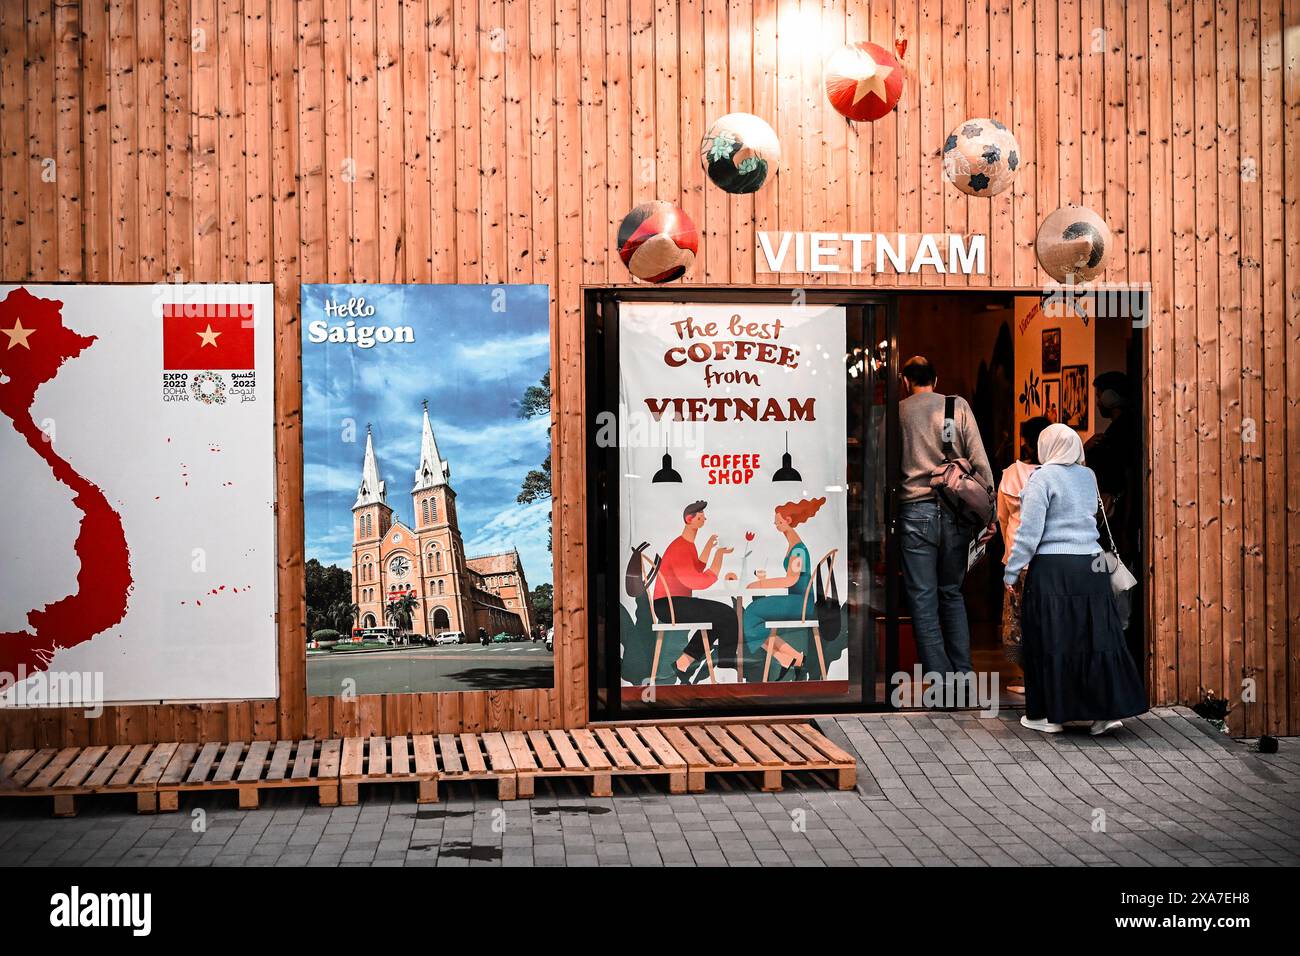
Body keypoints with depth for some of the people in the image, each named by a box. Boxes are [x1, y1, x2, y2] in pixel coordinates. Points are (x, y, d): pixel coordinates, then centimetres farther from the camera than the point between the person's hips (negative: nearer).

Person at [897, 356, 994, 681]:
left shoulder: (897, 412, 5)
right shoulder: (958, 405, 6)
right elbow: (980, 461, 1)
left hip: (915, 511, -2)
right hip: (955, 510, 2)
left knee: (923, 599, 1)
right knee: (952, 593, 15)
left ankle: (939, 678, -2)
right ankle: (961, 673, 13)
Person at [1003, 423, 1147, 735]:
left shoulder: (1042, 478, -9)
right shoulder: (1088, 476, 11)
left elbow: (1029, 531, -13)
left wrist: (1011, 572, -6)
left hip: (1053, 570, -6)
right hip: (1092, 566, 6)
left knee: (1052, 641, 2)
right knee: (1096, 637, 8)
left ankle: (1051, 714, 8)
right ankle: (1108, 710, 8)